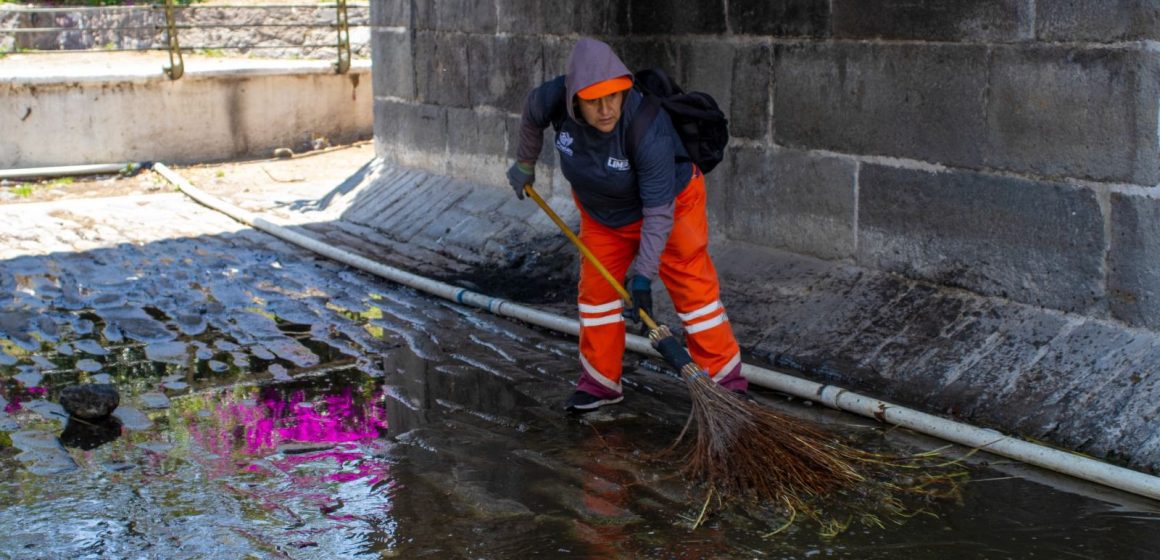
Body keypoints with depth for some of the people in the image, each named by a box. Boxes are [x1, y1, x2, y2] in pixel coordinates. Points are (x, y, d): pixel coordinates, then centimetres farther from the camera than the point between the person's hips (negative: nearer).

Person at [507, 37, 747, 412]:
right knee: (597, 288, 8)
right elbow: (532, 116, 0)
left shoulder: (648, 131, -40)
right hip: (600, 210, 5)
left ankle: (726, 380, 2)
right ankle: (600, 383, 21)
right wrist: (525, 163, 15)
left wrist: (643, 274, -29)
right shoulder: (552, 100, -28)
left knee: (693, 286, -7)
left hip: (670, 201, -5)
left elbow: (659, 212, -32)